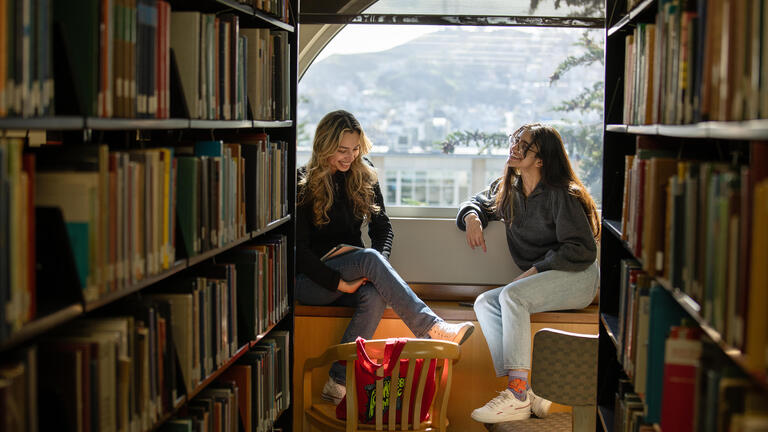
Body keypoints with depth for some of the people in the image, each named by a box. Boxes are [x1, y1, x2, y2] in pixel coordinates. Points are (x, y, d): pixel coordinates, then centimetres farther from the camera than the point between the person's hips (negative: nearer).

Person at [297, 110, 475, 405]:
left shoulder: (363, 176, 7)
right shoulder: (303, 184, -8)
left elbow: (382, 226, 10)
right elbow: (299, 249, -11)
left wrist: (380, 264, -11)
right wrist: (336, 282, -21)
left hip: (354, 271, 4)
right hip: (312, 279, -4)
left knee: (374, 296, -32)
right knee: (369, 257, -33)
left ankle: (338, 381, -33)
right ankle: (431, 330, -40)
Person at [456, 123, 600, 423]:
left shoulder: (560, 195, -11)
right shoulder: (506, 190, 12)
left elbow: (582, 250, -14)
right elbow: (479, 202, 30)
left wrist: (536, 269, -18)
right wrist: (472, 217, 5)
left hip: (577, 277, -8)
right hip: (539, 281, 8)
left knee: (511, 295, -32)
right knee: (484, 303, -17)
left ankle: (517, 396, -37)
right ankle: (528, 393, -29)